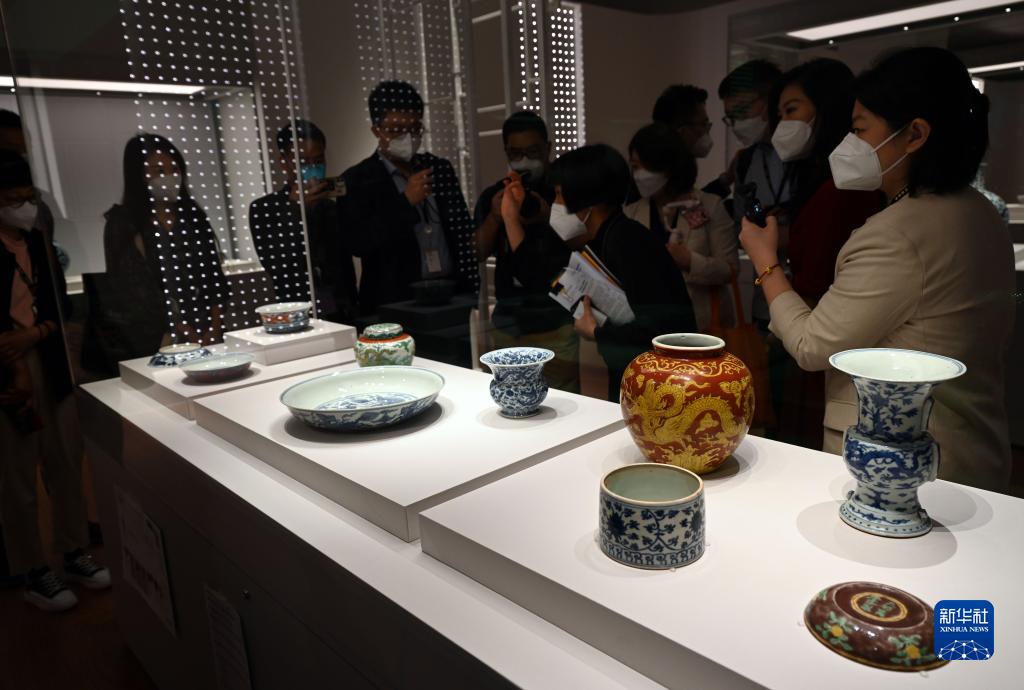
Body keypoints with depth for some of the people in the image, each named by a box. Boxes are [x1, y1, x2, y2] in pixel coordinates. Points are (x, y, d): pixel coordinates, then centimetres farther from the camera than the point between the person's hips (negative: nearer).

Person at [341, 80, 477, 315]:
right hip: (395, 302, -3)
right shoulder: (357, 179, -2)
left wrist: (469, 293, 1)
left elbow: (463, 233, 10)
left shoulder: (440, 169, 10)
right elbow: (359, 243, -14)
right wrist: (405, 201, -19)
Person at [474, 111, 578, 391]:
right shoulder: (493, 196, 8)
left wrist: (550, 218, -18)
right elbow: (477, 253, 2)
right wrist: (495, 216, -16)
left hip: (556, 324, -3)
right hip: (507, 324, 3)